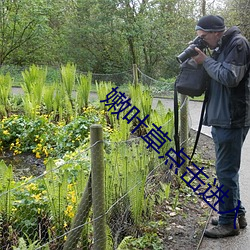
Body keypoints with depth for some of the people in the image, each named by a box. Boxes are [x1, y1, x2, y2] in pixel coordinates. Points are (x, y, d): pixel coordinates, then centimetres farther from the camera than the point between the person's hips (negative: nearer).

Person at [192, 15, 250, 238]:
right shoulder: (221, 47, 16)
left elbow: (230, 77, -21)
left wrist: (206, 61, -12)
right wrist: (202, 60, 3)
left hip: (232, 120, -10)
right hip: (221, 118, 10)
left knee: (226, 171, -3)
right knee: (227, 169, 17)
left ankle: (229, 222, 8)